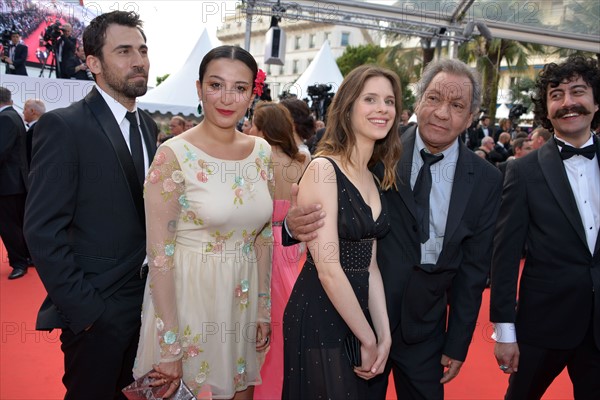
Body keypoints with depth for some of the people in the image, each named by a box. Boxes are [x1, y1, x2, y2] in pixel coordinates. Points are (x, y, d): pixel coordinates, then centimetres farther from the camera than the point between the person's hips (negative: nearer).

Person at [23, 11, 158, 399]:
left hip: (148, 301, 6)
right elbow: (44, 231, -17)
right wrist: (82, 309, -17)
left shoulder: (149, 126, 7)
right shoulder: (64, 126, -14)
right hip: (96, 312, -6)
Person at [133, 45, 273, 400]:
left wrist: (264, 309, 7)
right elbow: (160, 254, -15)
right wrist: (169, 347, -14)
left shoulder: (262, 152, 2)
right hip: (187, 300, -5)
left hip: (244, 301, 5)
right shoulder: (174, 155, -14)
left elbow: (263, 237, 8)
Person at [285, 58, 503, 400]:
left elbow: (474, 267, 0)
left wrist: (457, 344, 3)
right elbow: (332, 207, -13)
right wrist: (298, 221, -37)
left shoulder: (486, 180, -4)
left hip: (425, 330, 2)